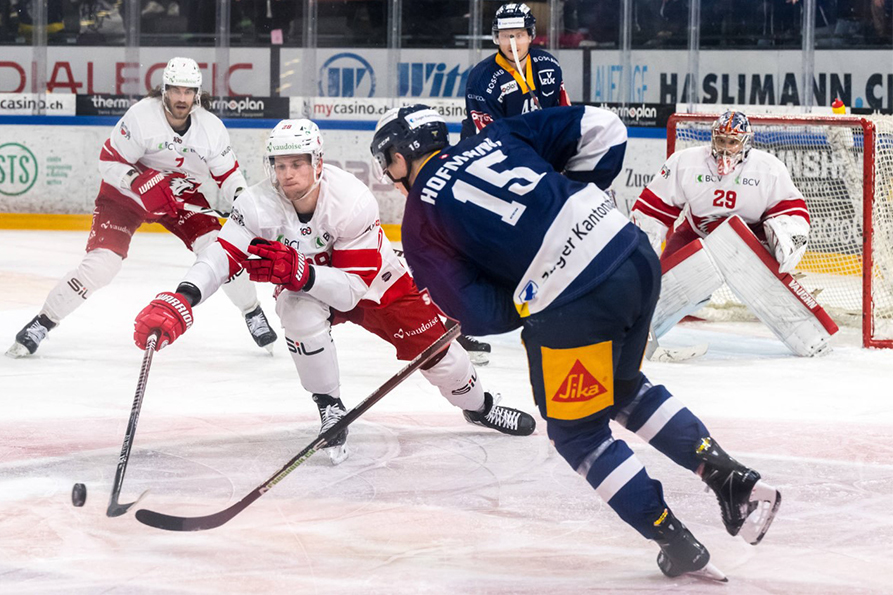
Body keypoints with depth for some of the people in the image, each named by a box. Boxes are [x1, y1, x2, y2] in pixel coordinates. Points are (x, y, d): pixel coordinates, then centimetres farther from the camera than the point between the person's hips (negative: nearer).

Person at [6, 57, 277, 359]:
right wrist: (141, 183, -34)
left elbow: (228, 173, -6)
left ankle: (253, 314, 9)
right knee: (99, 263, -17)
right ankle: (41, 324, -5)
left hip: (184, 195, 3)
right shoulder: (141, 116, -26)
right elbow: (109, 162, -20)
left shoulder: (211, 127, -14)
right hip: (126, 195, -3)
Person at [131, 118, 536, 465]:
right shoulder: (260, 205, -30)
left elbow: (354, 288, -35)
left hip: (374, 281, -1)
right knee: (300, 313, -34)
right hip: (307, 285, 1)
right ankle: (330, 411, -14)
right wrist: (179, 301, -53)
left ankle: (479, 405, 33)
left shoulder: (353, 202, -35)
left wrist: (301, 273, -52)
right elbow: (222, 258, -36)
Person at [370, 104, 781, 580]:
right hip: (636, 256, 7)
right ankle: (734, 482, 24)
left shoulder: (420, 222, 5)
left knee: (576, 432, 14)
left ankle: (679, 548, 15)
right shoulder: (496, 138, 18)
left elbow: (478, 313, 0)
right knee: (623, 387, 30)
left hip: (574, 306, -7)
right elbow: (599, 128, 15)